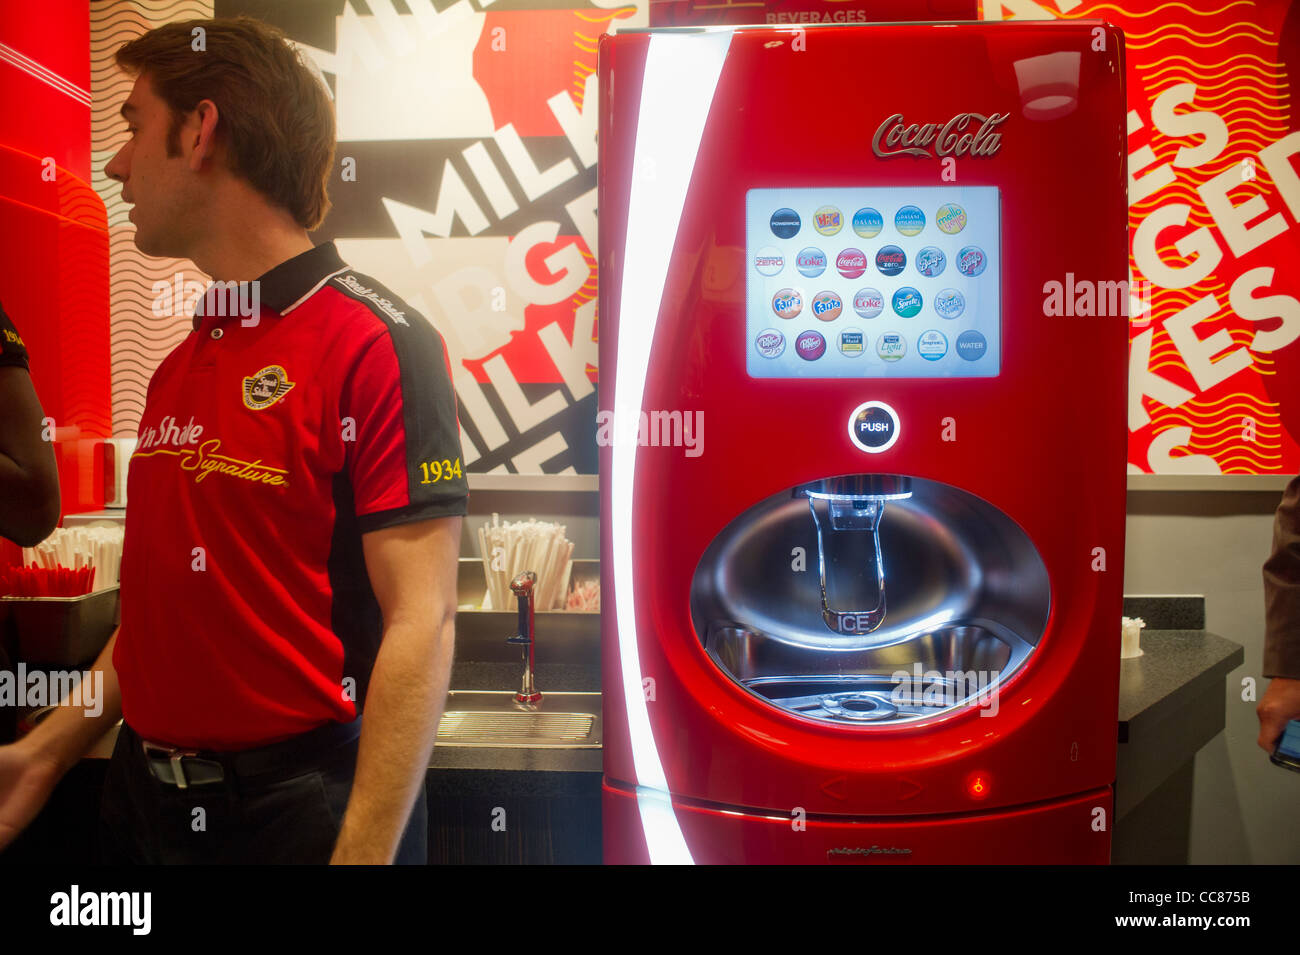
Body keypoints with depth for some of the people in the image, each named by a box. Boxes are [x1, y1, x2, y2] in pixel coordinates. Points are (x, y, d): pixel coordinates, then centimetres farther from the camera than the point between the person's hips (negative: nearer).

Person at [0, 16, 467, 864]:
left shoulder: (377, 342, -16)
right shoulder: (177, 369, 9)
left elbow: (420, 625, -20)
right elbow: (171, 605, 14)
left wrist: (363, 852, -23)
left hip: (301, 809, -7)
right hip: (148, 796, 8)